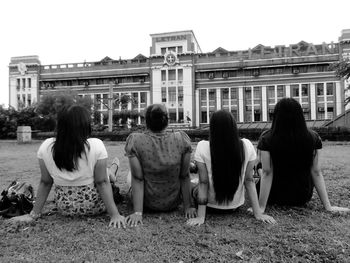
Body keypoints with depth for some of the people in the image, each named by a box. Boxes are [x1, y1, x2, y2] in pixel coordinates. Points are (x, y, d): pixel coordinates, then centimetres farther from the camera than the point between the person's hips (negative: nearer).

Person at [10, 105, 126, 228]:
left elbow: (45, 183, -7)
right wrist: (115, 215, -12)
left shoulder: (46, 147, -13)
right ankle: (113, 170, 55)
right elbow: (102, 183, -20)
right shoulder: (96, 145, -24)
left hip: (64, 208, 3)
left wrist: (33, 214, 5)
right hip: (94, 206, -3)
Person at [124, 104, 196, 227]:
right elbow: (184, 176, -10)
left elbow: (137, 179, -19)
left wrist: (137, 213, -14)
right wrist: (187, 207, -1)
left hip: (147, 203, -1)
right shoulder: (181, 139, -15)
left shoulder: (135, 140, -20)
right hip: (173, 203, 2)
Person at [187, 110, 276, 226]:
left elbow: (203, 182, -19)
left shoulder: (203, 147, -24)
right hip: (236, 205, 3)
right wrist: (258, 213, -3)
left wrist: (201, 216, -12)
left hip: (211, 205, -2)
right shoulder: (247, 146, -17)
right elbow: (249, 180, -11)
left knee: (194, 189, 28)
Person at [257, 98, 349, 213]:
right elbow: (316, 173, -11)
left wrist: (261, 207, -17)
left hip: (275, 197, -3)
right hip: (302, 199, 3)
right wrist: (328, 206, -4)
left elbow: (267, 173, -21)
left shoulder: (267, 139, -20)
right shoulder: (313, 138, -12)